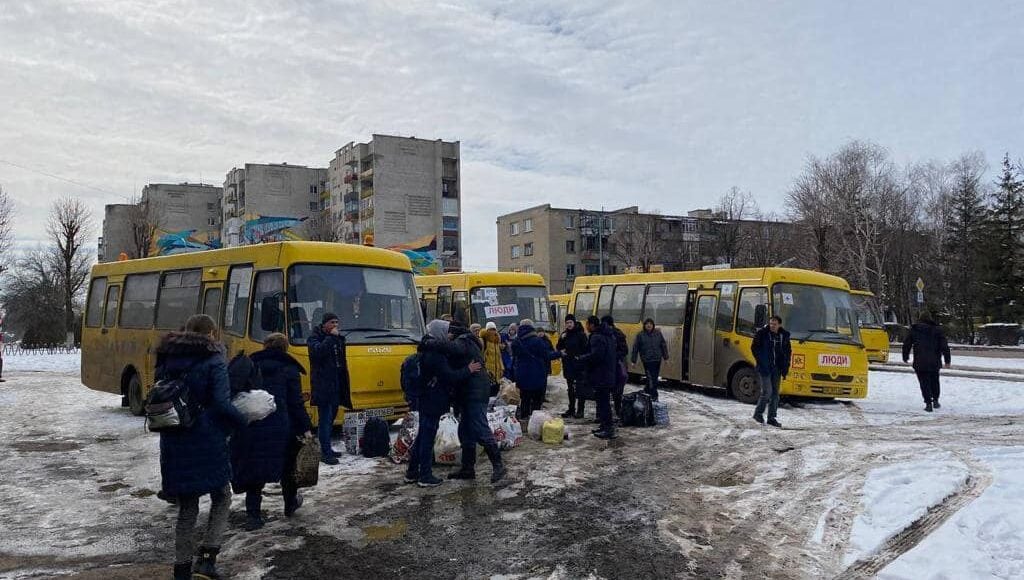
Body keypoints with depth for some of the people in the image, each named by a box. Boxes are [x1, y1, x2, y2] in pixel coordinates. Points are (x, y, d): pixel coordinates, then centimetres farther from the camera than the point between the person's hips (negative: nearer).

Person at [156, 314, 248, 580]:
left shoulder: (166, 361, 9)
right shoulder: (214, 362, -10)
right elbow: (222, 404, -19)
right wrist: (243, 422, -5)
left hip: (174, 445, 5)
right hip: (207, 444, -5)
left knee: (186, 509, 17)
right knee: (221, 498, 15)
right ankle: (207, 558, 2)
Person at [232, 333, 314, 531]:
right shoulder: (288, 370, 0)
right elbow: (296, 403, -5)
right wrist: (305, 428, -2)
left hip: (250, 426, 3)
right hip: (278, 427, -2)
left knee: (254, 468, 8)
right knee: (286, 465, 17)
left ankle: (253, 514, 3)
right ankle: (290, 504, 33)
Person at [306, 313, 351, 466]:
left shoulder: (337, 338, 17)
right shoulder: (314, 338, -4)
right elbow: (318, 351, -27)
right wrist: (331, 337, -20)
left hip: (336, 384, 8)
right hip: (322, 385, -8)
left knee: (331, 418, 15)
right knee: (325, 419, -8)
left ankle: (327, 448, 25)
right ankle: (325, 453, -6)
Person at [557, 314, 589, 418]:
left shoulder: (580, 334, -8)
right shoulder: (564, 334, 10)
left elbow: (585, 349, -10)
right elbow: (558, 348, 9)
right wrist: (561, 339, -7)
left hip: (579, 366, -6)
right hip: (568, 366, 6)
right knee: (570, 388, 14)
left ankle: (580, 410, 3)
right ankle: (571, 409, 22)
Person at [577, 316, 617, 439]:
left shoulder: (597, 337, -17)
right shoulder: (609, 335, 15)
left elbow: (595, 356, -26)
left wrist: (581, 358, -11)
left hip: (600, 376, -10)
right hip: (609, 375, 10)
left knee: (603, 402, -7)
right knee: (603, 401, 17)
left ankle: (609, 429, -6)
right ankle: (604, 426, 24)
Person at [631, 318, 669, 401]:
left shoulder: (658, 334, 7)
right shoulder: (640, 335, 0)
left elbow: (664, 346, 13)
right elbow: (635, 348, 2)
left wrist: (666, 357, 9)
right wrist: (634, 361, 1)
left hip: (657, 360, 4)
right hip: (647, 360, -4)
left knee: (655, 378, 10)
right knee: (651, 379, -9)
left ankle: (647, 390, 29)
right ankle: (654, 396, -1)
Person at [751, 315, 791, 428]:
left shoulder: (784, 335, 5)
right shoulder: (762, 333, -7)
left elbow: (788, 352, 13)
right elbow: (754, 348, -2)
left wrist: (785, 368, 6)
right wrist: (761, 362, -10)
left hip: (777, 368, 5)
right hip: (764, 368, -4)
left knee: (775, 393, 7)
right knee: (767, 391, -10)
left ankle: (772, 418, 16)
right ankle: (758, 413, 9)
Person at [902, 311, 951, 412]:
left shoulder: (914, 330, 3)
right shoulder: (937, 329, 2)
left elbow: (906, 344, 7)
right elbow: (944, 346, -1)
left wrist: (905, 357, 20)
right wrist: (947, 360, 3)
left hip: (920, 363, -1)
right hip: (934, 362, 1)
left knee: (924, 383, 2)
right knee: (934, 381, 21)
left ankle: (928, 403, -6)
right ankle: (935, 401, 22)